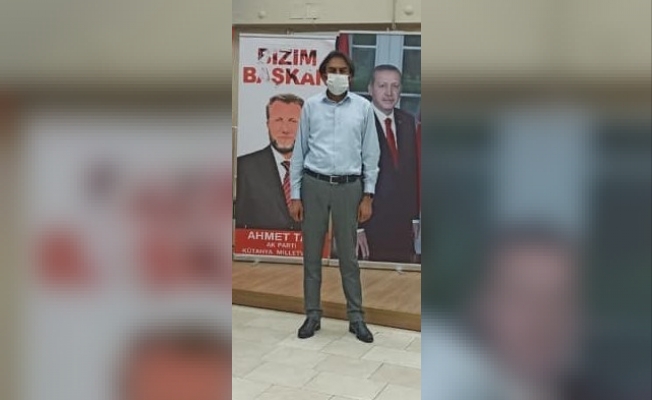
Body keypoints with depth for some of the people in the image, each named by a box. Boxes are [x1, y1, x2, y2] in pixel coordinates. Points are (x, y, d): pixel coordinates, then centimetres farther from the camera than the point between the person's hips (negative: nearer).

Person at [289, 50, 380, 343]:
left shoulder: (363, 107, 1)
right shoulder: (310, 106, 3)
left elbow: (371, 154, 2)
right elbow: (299, 152, 4)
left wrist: (368, 196, -3)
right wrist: (295, 195, 0)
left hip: (348, 187, -1)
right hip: (314, 185, 1)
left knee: (348, 255, 6)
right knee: (312, 253, 6)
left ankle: (356, 317, 16)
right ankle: (312, 315, 18)